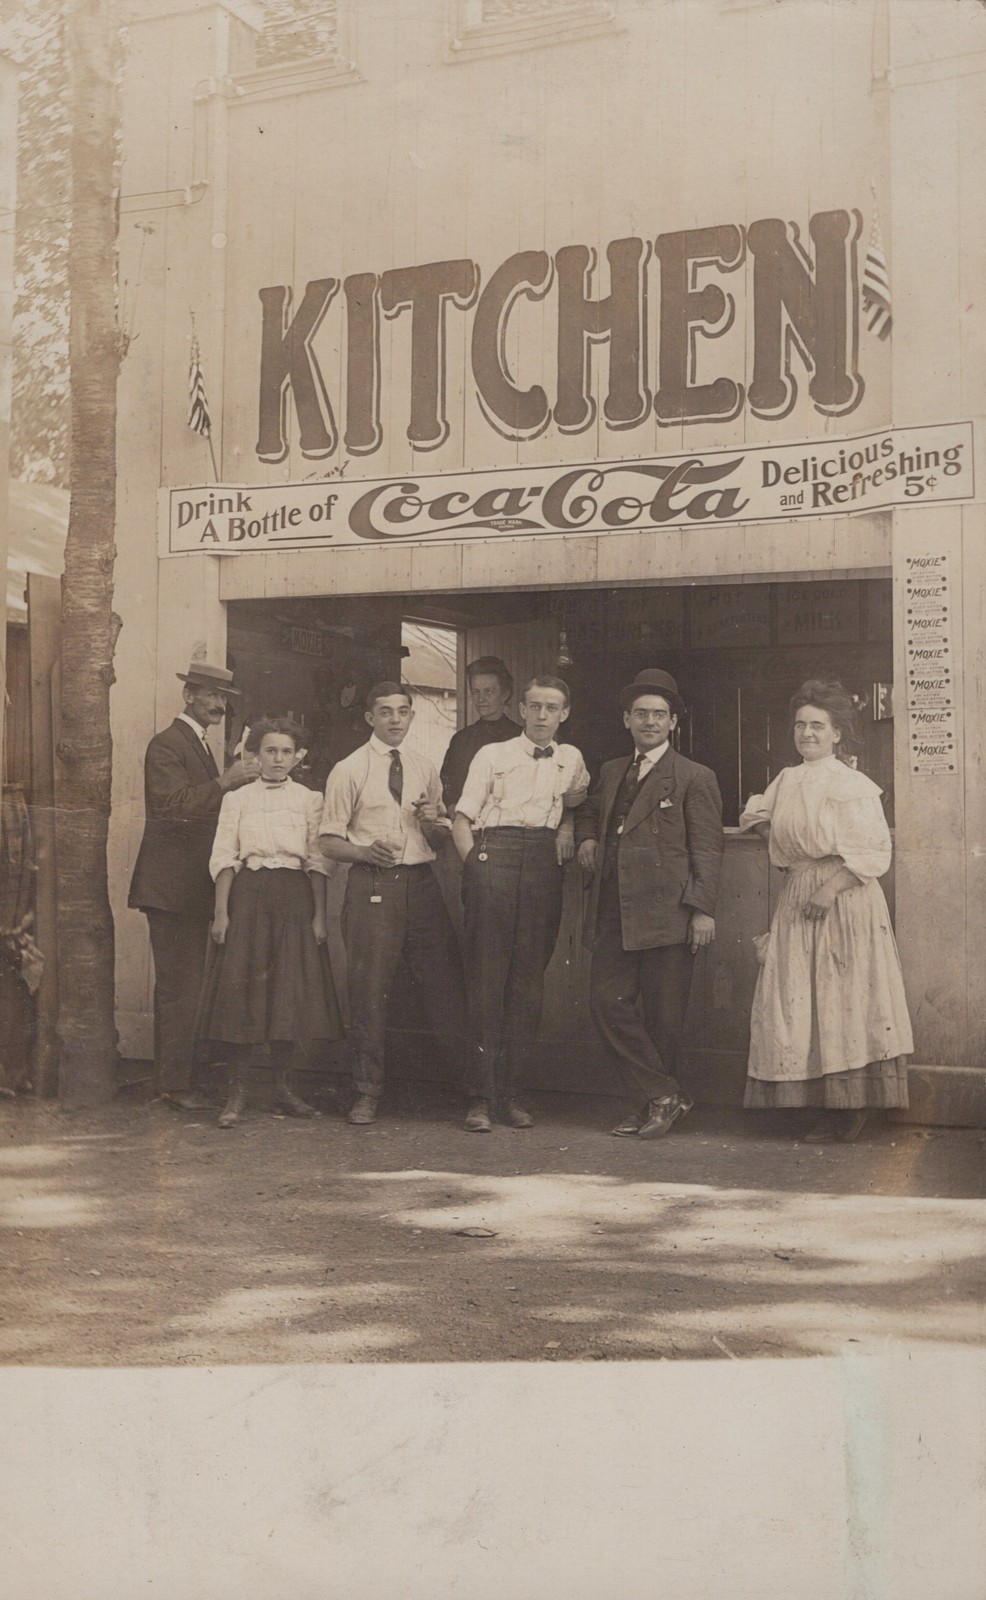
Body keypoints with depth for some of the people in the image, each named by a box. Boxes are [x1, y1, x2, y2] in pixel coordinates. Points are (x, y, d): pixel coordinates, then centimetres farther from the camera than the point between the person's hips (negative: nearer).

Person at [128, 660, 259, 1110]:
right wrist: (224, 783, -32)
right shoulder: (167, 744, -10)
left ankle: (172, 1078, 22)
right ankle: (174, 1083, -4)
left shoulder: (198, 745, 21)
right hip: (171, 884, -10)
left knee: (180, 984, 14)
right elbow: (173, 803, -25)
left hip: (192, 886, 10)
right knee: (179, 985, -9)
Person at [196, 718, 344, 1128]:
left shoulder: (309, 799, 8)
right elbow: (223, 858, 3)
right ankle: (236, 1090, 4)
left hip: (294, 896, 1)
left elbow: (316, 860, 6)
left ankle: (283, 1087, 14)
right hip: (248, 894, -1)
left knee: (290, 990, 2)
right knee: (240, 987, -4)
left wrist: (319, 915, -1)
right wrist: (220, 913, -5)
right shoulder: (237, 799, 7)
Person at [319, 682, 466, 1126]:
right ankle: (368, 1093, 12)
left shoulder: (425, 769, 14)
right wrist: (366, 852, -19)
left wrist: (433, 823, -3)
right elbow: (328, 840, 0)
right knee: (369, 991, 0)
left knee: (445, 985, 4)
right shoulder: (349, 771, 1)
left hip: (421, 883, 3)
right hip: (372, 886, -3)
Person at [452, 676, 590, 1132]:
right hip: (494, 858, -3)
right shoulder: (492, 755, 10)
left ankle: (510, 1093, 8)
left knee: (529, 978, 1)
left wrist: (568, 822, 11)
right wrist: (476, 866, -6)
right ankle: (480, 1097, -4)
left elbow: (579, 801, 33)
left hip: (544, 867, 3)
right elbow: (462, 820, 7)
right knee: (487, 976, -6)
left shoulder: (571, 760, 17)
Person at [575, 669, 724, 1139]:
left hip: (666, 913, -5)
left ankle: (655, 1103, 15)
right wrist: (587, 838, 15)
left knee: (663, 1017, 0)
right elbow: (588, 812, 38)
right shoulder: (611, 773, 19)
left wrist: (703, 909, -12)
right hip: (613, 914, 6)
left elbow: (707, 849, -4)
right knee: (607, 1002, -3)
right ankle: (664, 1096, 5)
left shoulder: (695, 778, 2)